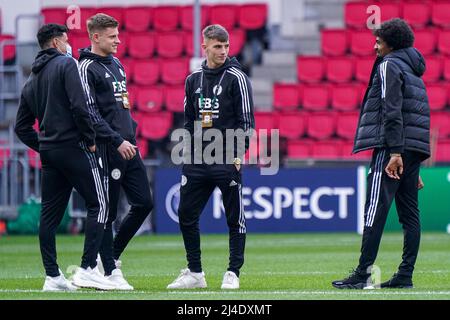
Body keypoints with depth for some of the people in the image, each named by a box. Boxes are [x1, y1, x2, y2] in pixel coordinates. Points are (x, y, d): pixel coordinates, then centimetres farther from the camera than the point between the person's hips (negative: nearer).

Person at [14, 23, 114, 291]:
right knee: (98, 205, -3)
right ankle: (88, 269, -11)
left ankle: (53, 276, 6)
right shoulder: (66, 64, -5)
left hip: (49, 152, 8)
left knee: (50, 213, 7)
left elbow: (22, 127, 17)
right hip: (74, 147, -8)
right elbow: (79, 106, -17)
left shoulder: (32, 80, 17)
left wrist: (42, 146, 17)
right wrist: (91, 139, -9)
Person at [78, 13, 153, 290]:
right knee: (107, 212, -2)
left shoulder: (116, 64, 17)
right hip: (107, 151, -8)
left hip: (128, 147, 9)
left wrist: (132, 133, 16)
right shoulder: (88, 68, -10)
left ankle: (112, 254, 21)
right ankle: (110, 272, 4)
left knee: (144, 203, 7)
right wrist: (117, 141, -20)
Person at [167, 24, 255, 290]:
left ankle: (233, 274, 6)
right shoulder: (194, 80, 12)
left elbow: (247, 119, -6)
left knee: (235, 218, 0)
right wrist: (187, 154, 12)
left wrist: (239, 154, -13)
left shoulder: (236, 77, -4)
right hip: (197, 160, 6)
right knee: (187, 215, 4)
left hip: (227, 161, -5)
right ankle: (194, 273, 13)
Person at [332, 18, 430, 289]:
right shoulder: (413, 71, 24)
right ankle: (406, 275, 5)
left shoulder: (389, 65, -4)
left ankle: (363, 274, -17)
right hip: (415, 149, 9)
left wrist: (395, 153, -24)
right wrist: (414, 168, 26)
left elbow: (392, 111, -16)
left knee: (376, 210, -12)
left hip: (392, 147, -9)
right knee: (409, 213, 6)